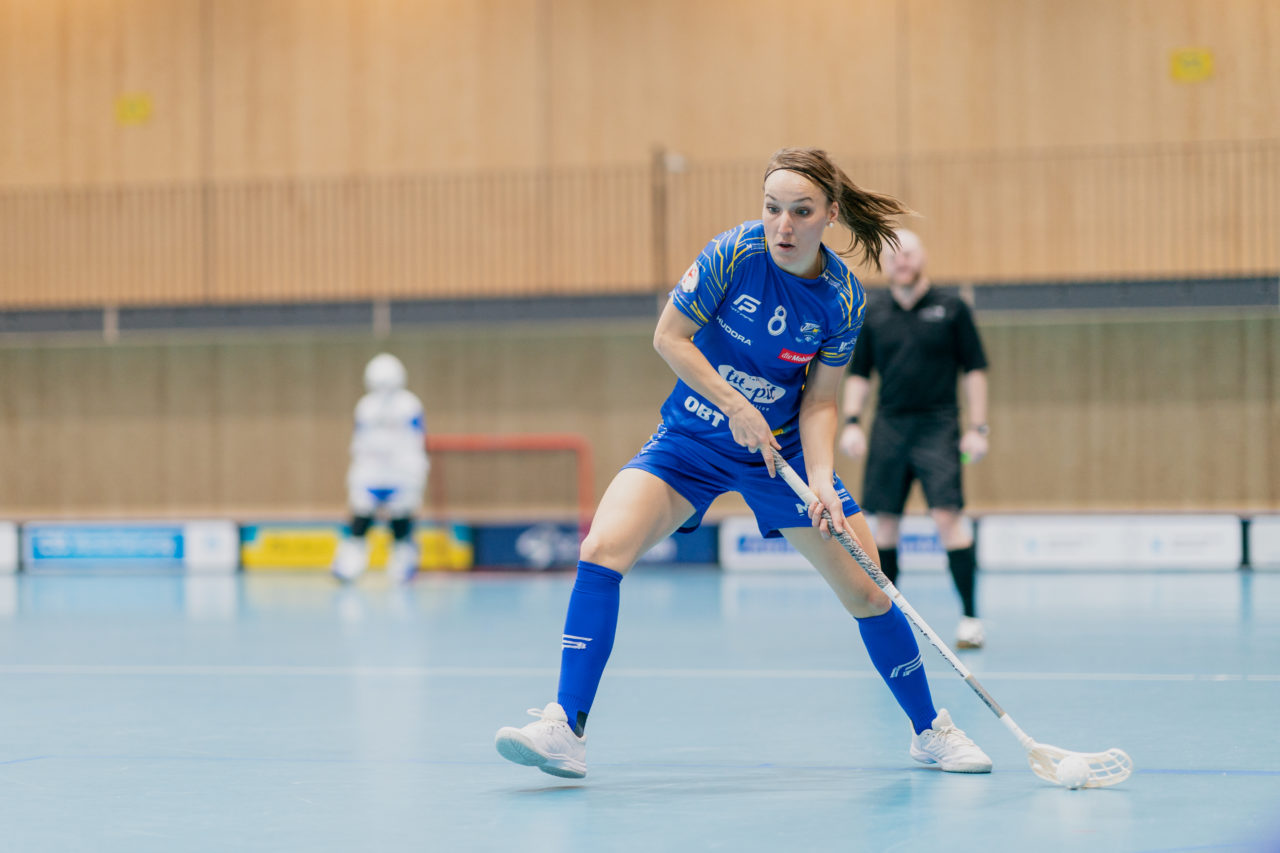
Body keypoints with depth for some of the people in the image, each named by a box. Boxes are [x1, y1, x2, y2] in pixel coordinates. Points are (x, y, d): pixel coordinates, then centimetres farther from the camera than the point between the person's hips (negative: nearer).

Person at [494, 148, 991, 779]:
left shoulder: (842, 298, -13)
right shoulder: (733, 254, -19)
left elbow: (819, 402, -7)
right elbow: (669, 337, -12)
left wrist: (821, 481, -22)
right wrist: (736, 407, -21)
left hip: (782, 447, 1)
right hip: (691, 439, -1)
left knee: (867, 591, -2)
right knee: (602, 549, -23)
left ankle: (930, 730, 22)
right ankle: (566, 730, -20)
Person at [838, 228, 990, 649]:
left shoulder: (951, 309, 1)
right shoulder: (871, 312, 8)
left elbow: (974, 370, 3)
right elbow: (858, 373, 13)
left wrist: (977, 428, -3)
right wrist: (851, 422, 1)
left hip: (938, 426, -3)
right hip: (888, 426, 3)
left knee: (947, 516, -13)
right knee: (886, 520, 5)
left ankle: (970, 616, -11)